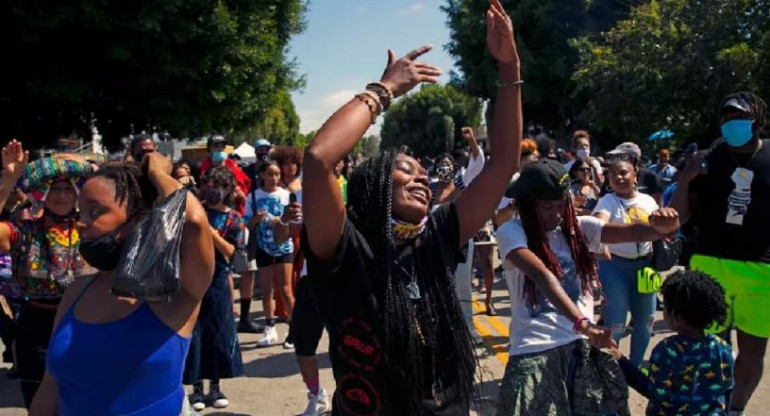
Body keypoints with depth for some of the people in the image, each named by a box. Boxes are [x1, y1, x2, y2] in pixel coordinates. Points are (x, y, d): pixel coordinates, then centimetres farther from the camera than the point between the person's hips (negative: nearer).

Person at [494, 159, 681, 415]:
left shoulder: (578, 227, 5)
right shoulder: (512, 232, -8)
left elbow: (635, 232, -7)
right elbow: (542, 275, -24)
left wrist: (661, 227, -30)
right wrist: (583, 324, -36)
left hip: (583, 346, 4)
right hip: (535, 351, -4)